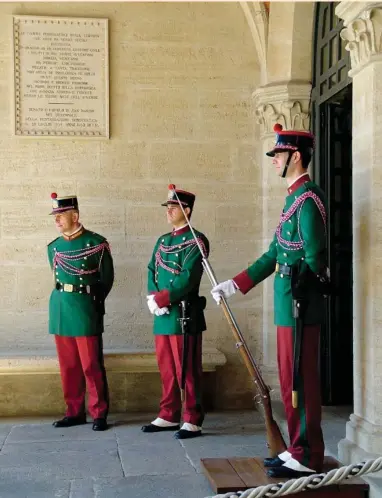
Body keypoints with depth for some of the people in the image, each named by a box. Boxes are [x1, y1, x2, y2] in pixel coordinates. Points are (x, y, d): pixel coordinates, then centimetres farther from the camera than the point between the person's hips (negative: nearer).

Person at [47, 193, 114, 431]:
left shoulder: (96, 243, -6)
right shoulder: (54, 247, 10)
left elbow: (107, 278, -1)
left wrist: (93, 302, -1)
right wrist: (64, 302, 13)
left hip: (85, 310, -5)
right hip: (60, 309, 5)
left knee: (92, 365, -2)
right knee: (68, 366, 10)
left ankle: (99, 414, 8)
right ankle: (75, 412, 20)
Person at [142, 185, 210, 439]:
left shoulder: (196, 241, -7)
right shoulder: (162, 241, 17)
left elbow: (188, 278, -17)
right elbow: (152, 272, 12)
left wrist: (160, 300, -16)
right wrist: (153, 299, -6)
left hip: (184, 315, -7)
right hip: (162, 316, 8)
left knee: (187, 371, -2)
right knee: (167, 369, 14)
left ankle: (193, 421, 5)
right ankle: (169, 416, 24)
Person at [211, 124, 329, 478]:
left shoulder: (309, 198, -12)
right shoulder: (294, 198, 18)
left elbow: (314, 258, -18)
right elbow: (274, 255, 19)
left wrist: (297, 297, -18)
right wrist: (233, 285, 17)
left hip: (299, 304, -10)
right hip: (288, 305, 10)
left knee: (300, 380, -3)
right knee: (291, 380, 15)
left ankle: (307, 459, 6)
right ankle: (297, 450, 24)